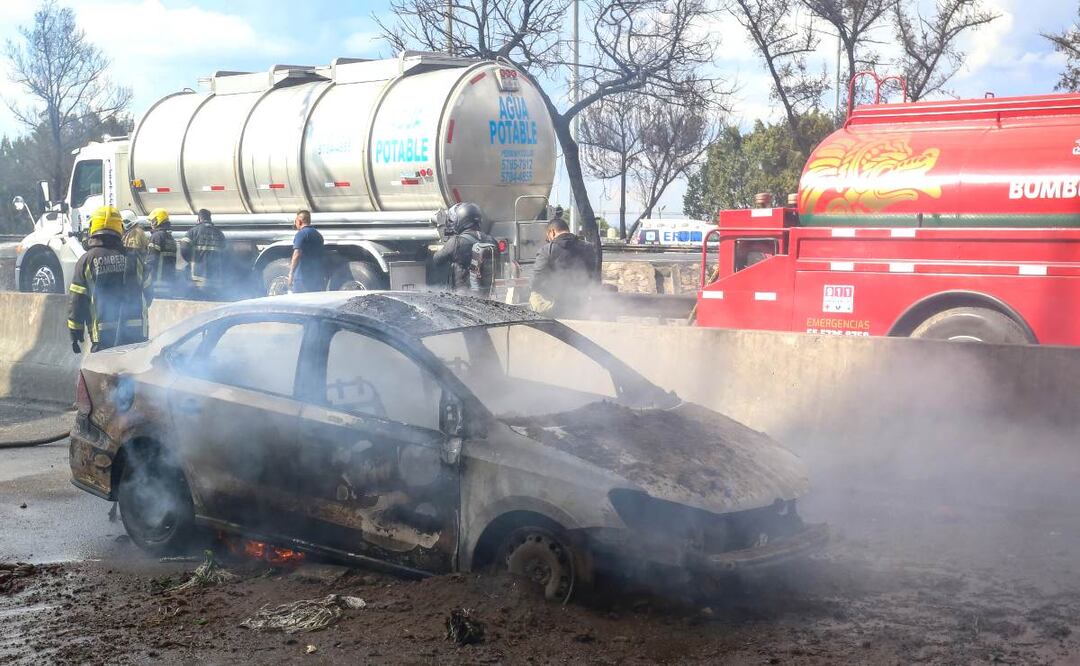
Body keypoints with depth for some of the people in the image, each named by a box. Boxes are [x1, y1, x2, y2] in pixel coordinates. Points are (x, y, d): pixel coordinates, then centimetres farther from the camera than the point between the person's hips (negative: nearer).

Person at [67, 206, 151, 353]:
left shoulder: (86, 261, -3)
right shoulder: (132, 259, 4)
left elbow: (77, 301, -3)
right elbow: (146, 297, 10)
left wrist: (75, 333, 5)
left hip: (104, 336, -2)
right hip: (137, 334, 2)